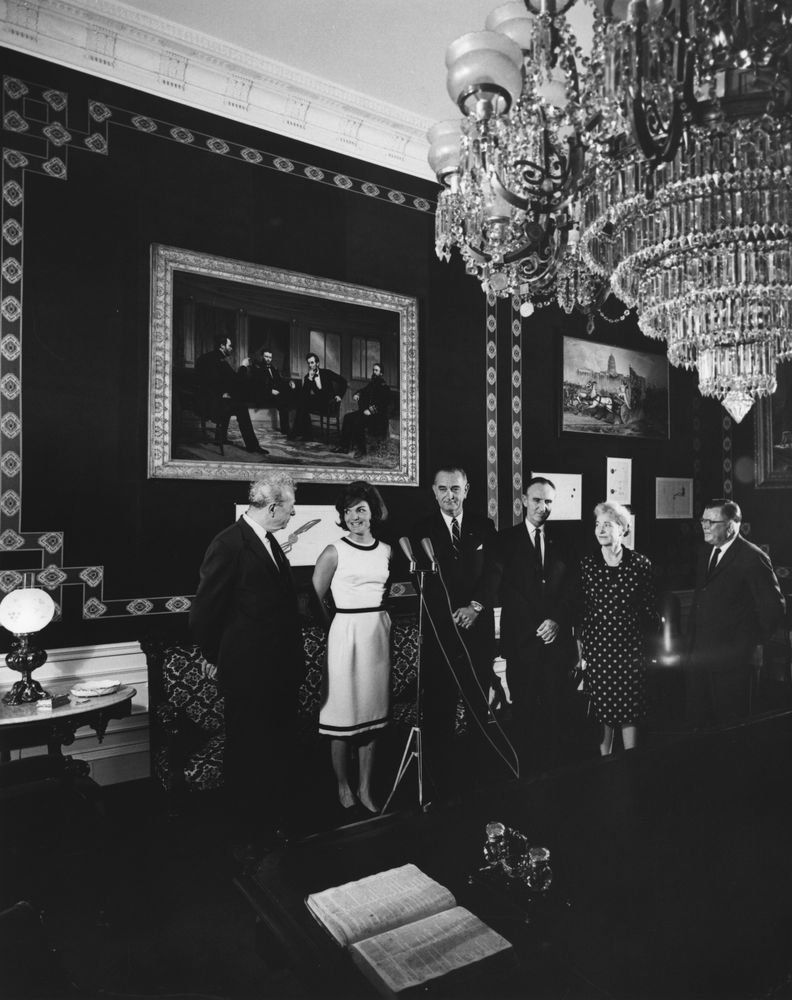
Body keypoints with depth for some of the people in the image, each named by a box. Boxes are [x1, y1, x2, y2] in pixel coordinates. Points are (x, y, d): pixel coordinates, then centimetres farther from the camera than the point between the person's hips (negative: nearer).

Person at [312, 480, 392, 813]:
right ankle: (343, 786, 22)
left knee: (372, 710, 10)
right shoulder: (334, 551, -6)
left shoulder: (386, 550, 8)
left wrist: (380, 618, 10)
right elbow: (315, 598, -4)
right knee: (343, 711, 3)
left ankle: (365, 788, 23)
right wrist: (338, 623, -3)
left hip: (378, 632, 4)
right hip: (346, 634, -4)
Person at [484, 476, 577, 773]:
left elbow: (571, 588, 8)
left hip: (556, 636, 2)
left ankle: (553, 765, 14)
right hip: (521, 638, -2)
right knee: (524, 709, 2)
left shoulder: (562, 542, 12)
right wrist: (537, 624, -9)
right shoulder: (505, 540, 5)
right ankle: (526, 767, 14)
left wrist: (557, 620, -8)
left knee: (554, 707, 1)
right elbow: (498, 588, -3)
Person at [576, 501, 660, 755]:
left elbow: (651, 610, 5)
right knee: (602, 710, 8)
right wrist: (580, 647, 2)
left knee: (630, 713, 4)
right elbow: (580, 610, 4)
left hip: (630, 648, -1)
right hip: (597, 647, 1)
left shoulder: (640, 564, -2)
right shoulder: (587, 565, 0)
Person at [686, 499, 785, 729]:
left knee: (728, 723, 4)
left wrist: (753, 643, -5)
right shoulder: (705, 553, 11)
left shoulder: (753, 558, -13)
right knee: (697, 719, 13)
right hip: (700, 651, 7)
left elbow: (773, 608, -12)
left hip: (730, 657, -7)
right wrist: (694, 635, 13)